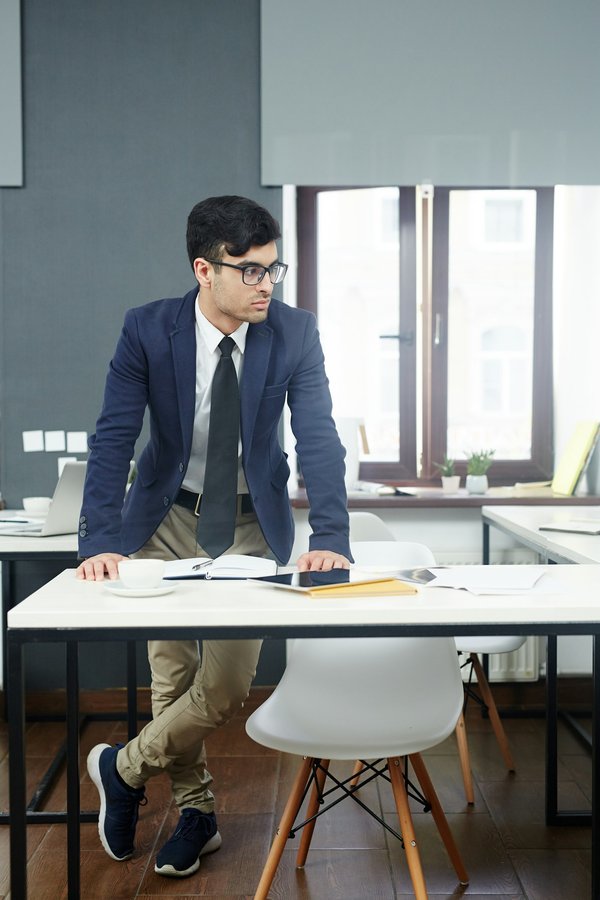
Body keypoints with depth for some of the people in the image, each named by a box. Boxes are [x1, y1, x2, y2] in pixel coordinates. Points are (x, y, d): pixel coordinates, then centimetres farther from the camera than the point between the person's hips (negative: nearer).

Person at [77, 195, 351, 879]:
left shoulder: (294, 333, -12)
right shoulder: (148, 329, -13)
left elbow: (318, 438, -17)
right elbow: (113, 437, -14)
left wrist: (330, 537, -30)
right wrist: (99, 540, -25)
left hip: (252, 523, 0)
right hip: (168, 520, 0)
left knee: (227, 688, -7)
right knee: (172, 677, 8)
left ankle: (123, 769, 20)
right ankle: (195, 810, 32)